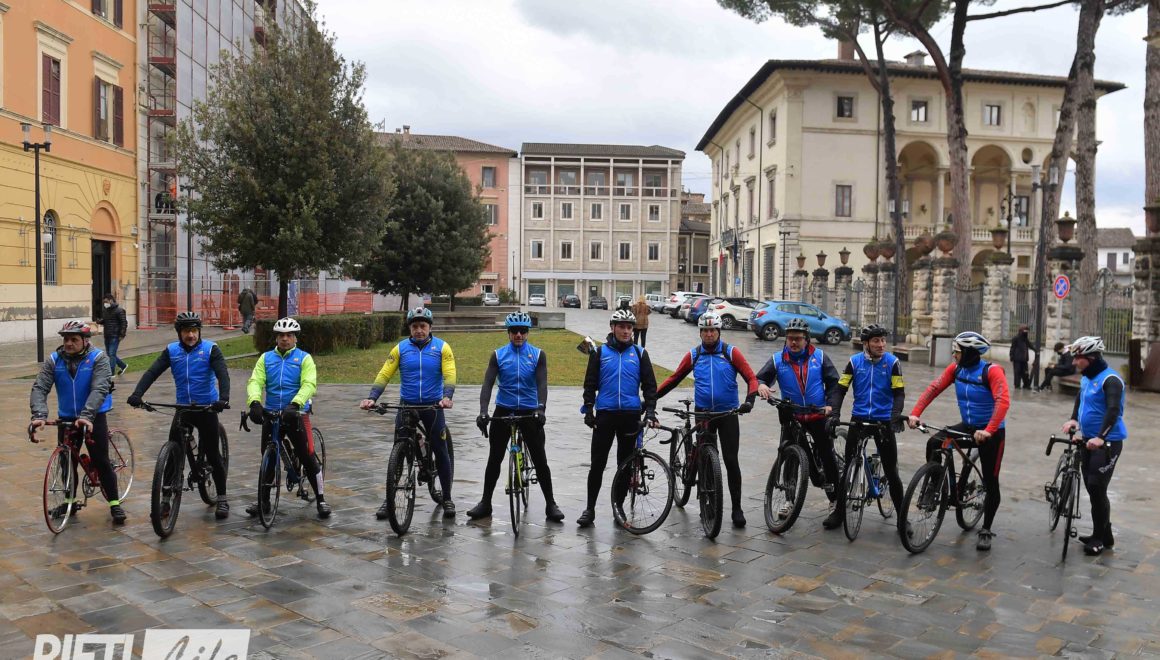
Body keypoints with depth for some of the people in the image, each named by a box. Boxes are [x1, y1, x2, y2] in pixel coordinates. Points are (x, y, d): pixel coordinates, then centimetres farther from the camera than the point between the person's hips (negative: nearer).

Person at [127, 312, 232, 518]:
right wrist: (137, 394, -25)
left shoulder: (210, 349, -9)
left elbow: (222, 374, -20)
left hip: (207, 408, -3)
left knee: (213, 454, 1)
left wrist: (223, 398, -37)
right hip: (183, 408, 3)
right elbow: (152, 372, -9)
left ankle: (222, 498, 13)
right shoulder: (171, 351, 1)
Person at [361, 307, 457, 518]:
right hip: (407, 405, 1)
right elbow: (384, 374, -6)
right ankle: (389, 499, 13)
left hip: (433, 406, -1)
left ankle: (447, 498, 16)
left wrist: (447, 397, -33)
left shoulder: (441, 347, -4)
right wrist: (371, 397, -20)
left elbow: (449, 375, -15)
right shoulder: (400, 348, -1)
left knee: (441, 452, 3)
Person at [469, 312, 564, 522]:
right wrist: (483, 411, -24)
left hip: (529, 412, -1)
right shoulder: (498, 355, -1)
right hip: (503, 411, 1)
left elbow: (542, 384, -12)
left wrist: (541, 409, -30)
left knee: (540, 460, 1)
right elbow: (488, 383, -9)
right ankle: (485, 503, 19)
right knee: (494, 459, 7)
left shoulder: (538, 355, -2)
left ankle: (551, 504, 12)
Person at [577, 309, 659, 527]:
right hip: (605, 414, -1)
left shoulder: (639, 353, 5)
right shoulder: (600, 352, 3)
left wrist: (650, 409, -6)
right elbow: (590, 383, 5)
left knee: (625, 464, 9)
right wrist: (588, 410, -2)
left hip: (630, 415, 1)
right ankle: (589, 509, 9)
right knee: (597, 464, 0)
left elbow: (649, 384, 5)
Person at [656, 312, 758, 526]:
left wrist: (749, 400, -22)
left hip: (728, 413, -1)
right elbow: (674, 378, 10)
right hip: (703, 413, 2)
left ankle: (737, 508, 5)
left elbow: (751, 378, -5)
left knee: (731, 460, -3)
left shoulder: (731, 352, -2)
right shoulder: (693, 355, 4)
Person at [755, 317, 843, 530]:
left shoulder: (819, 357, -1)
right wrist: (761, 386, -29)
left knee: (828, 458, -1)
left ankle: (839, 505, 8)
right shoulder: (777, 360, -2)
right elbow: (760, 378, -5)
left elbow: (834, 382, 4)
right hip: (791, 416, 1)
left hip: (818, 415, -1)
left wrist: (830, 404, -10)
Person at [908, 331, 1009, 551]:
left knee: (990, 482, 3)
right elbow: (934, 388, -8)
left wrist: (988, 431, -42)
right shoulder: (956, 368, -5)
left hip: (991, 432, -4)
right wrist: (915, 413, -20)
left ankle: (986, 531, 18)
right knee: (934, 444, -21)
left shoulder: (992, 371, -21)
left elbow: (1003, 402, -31)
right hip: (967, 427, 5)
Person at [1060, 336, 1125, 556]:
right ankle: (1103, 534, 24)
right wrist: (1073, 419, -2)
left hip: (1108, 442, -9)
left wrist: (1101, 437, -41)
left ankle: (1101, 537, 5)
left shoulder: (1110, 379, -19)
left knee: (1097, 488, -8)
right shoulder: (1086, 378, 8)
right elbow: (1080, 399, 18)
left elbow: (1113, 410, -30)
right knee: (1091, 487, 12)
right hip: (1089, 439, 9)